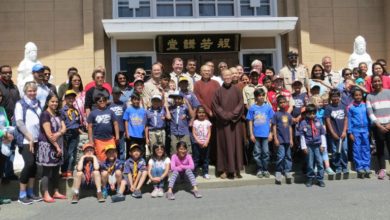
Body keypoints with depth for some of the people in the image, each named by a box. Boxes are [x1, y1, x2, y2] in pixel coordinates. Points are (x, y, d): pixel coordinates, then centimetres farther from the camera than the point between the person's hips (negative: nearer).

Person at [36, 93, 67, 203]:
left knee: (56, 169, 11)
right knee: (47, 170, -3)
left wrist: (58, 134, -16)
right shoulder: (45, 114, -10)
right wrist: (57, 146, -15)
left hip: (58, 145, 7)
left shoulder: (58, 114, 13)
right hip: (47, 145, -7)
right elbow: (48, 134, -16)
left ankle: (56, 192, 19)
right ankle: (46, 194, 2)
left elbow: (64, 128, 6)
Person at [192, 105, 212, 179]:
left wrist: (206, 142, -12)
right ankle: (194, 172, 6)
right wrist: (199, 141, -12)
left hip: (205, 143, 1)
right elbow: (194, 133, -2)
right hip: (197, 143, -1)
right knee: (196, 158, 1)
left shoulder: (207, 122, 3)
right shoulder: (195, 122, 1)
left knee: (205, 158, 7)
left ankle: (205, 172, 14)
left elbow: (209, 133, 0)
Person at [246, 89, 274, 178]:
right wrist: (251, 134, -1)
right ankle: (259, 169, 20)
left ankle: (265, 169, 18)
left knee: (266, 152, 5)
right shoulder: (252, 108, -1)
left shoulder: (268, 107, 0)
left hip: (266, 134, 0)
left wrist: (270, 133, 1)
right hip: (256, 134, 0)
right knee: (257, 152, 7)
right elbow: (250, 121, 2)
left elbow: (271, 121, 4)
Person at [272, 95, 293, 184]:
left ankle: (287, 171, 20)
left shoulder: (288, 115, 10)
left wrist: (291, 139, 8)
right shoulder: (276, 114, -3)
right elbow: (274, 127, -5)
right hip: (280, 139, -5)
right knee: (280, 156, -6)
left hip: (287, 139, 5)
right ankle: (278, 171, 8)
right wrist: (275, 139, -9)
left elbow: (290, 127, 13)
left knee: (288, 156, 10)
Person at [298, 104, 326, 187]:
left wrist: (323, 145, 5)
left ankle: (320, 179, 9)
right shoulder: (303, 123, -1)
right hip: (309, 146, -2)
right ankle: (310, 179, 17)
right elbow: (302, 135, -1)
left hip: (318, 145, 2)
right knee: (310, 163, 4)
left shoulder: (318, 122, 7)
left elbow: (322, 134, 11)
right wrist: (304, 146, -5)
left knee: (320, 162, -1)